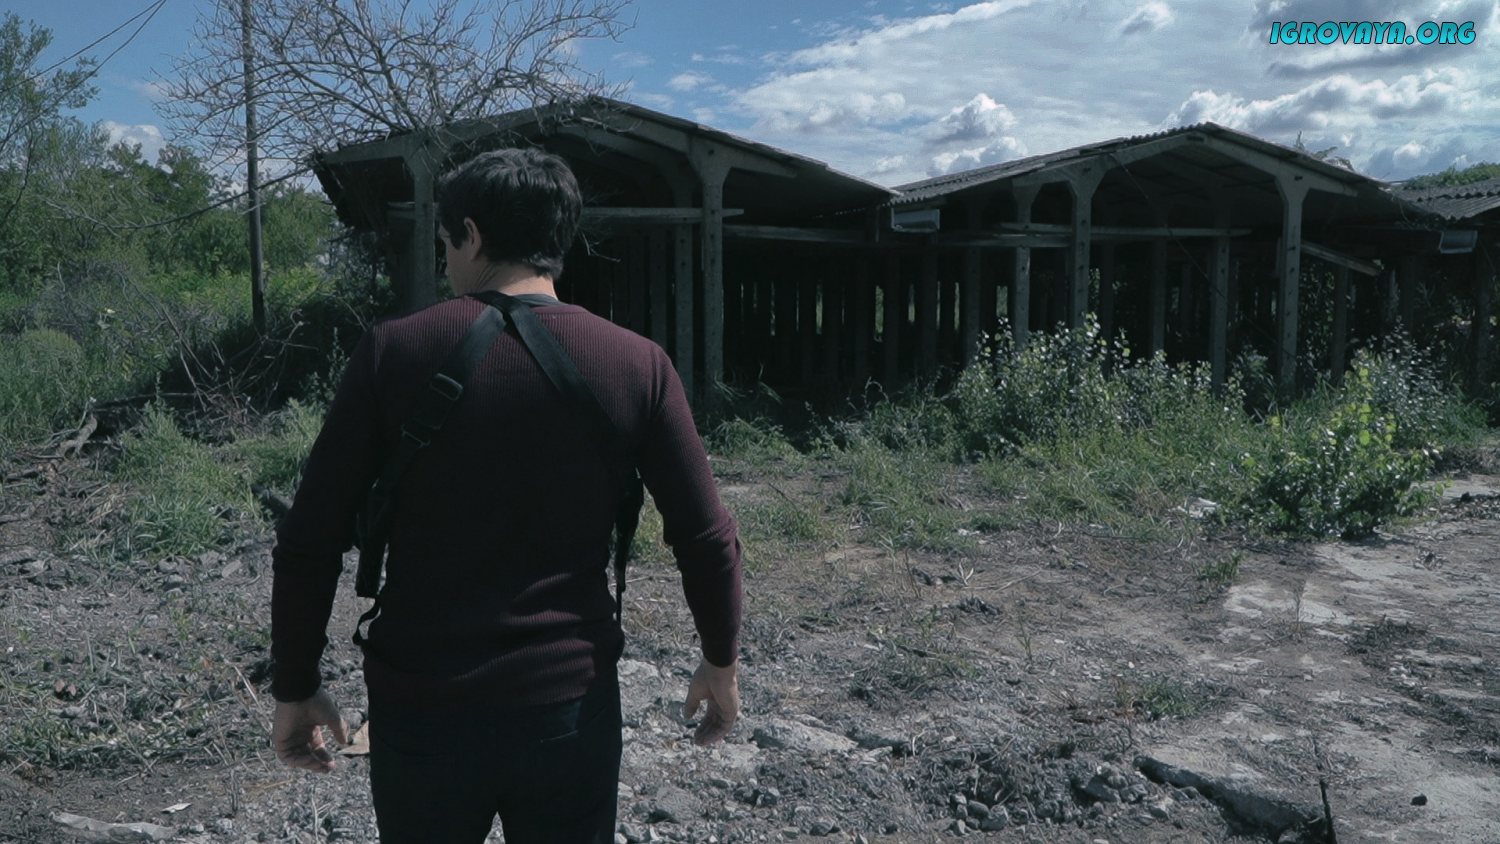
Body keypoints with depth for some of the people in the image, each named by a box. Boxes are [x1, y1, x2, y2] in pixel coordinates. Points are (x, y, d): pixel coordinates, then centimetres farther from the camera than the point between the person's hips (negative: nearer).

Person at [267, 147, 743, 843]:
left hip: (420, 713, 0)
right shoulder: (638, 365, -7)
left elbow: (309, 543, -6)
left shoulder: (393, 351, -8)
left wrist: (295, 689, 7)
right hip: (571, 708, 0)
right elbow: (707, 540, -4)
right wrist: (722, 662, 12)